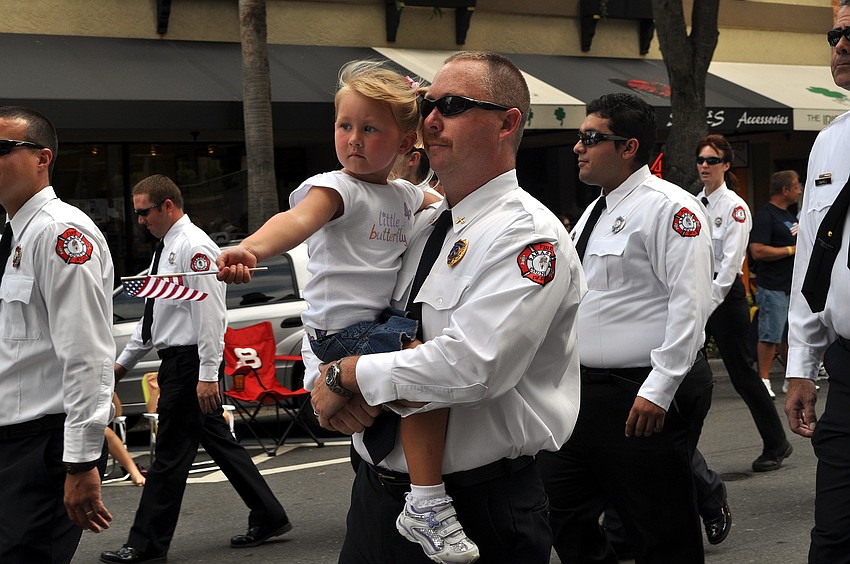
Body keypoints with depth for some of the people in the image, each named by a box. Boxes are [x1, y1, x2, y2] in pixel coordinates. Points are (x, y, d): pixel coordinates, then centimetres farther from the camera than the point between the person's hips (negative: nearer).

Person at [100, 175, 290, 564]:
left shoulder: (193, 246, -15)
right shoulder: (166, 248, 17)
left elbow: (210, 314, -21)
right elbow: (156, 312, 24)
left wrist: (207, 374, -23)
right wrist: (124, 361, 24)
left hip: (189, 363, -10)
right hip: (178, 361, 10)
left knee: (171, 453, -3)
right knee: (218, 441, 13)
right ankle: (268, 517, 20)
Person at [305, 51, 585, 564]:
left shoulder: (528, 235, -15)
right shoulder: (422, 228, 11)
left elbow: (471, 364, -28)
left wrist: (349, 375, -16)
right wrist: (333, 383, -9)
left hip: (478, 513, -7)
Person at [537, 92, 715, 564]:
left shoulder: (668, 207, -12)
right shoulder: (594, 212, 17)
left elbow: (690, 303, -20)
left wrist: (659, 389, -23)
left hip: (642, 401, -9)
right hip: (581, 392, 9)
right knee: (567, 522, 13)